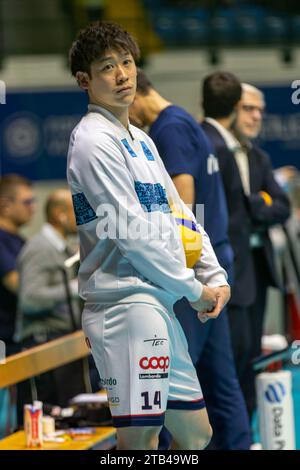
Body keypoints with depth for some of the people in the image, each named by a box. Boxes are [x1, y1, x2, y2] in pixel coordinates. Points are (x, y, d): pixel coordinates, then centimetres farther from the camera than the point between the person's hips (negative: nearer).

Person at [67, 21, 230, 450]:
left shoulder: (141, 140, 20)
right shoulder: (93, 140, -10)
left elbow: (177, 215, 20)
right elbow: (130, 232, -15)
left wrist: (214, 277, 6)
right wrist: (194, 289, -8)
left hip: (159, 307, 10)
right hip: (126, 304, -10)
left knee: (196, 434, 13)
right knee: (141, 439, -12)